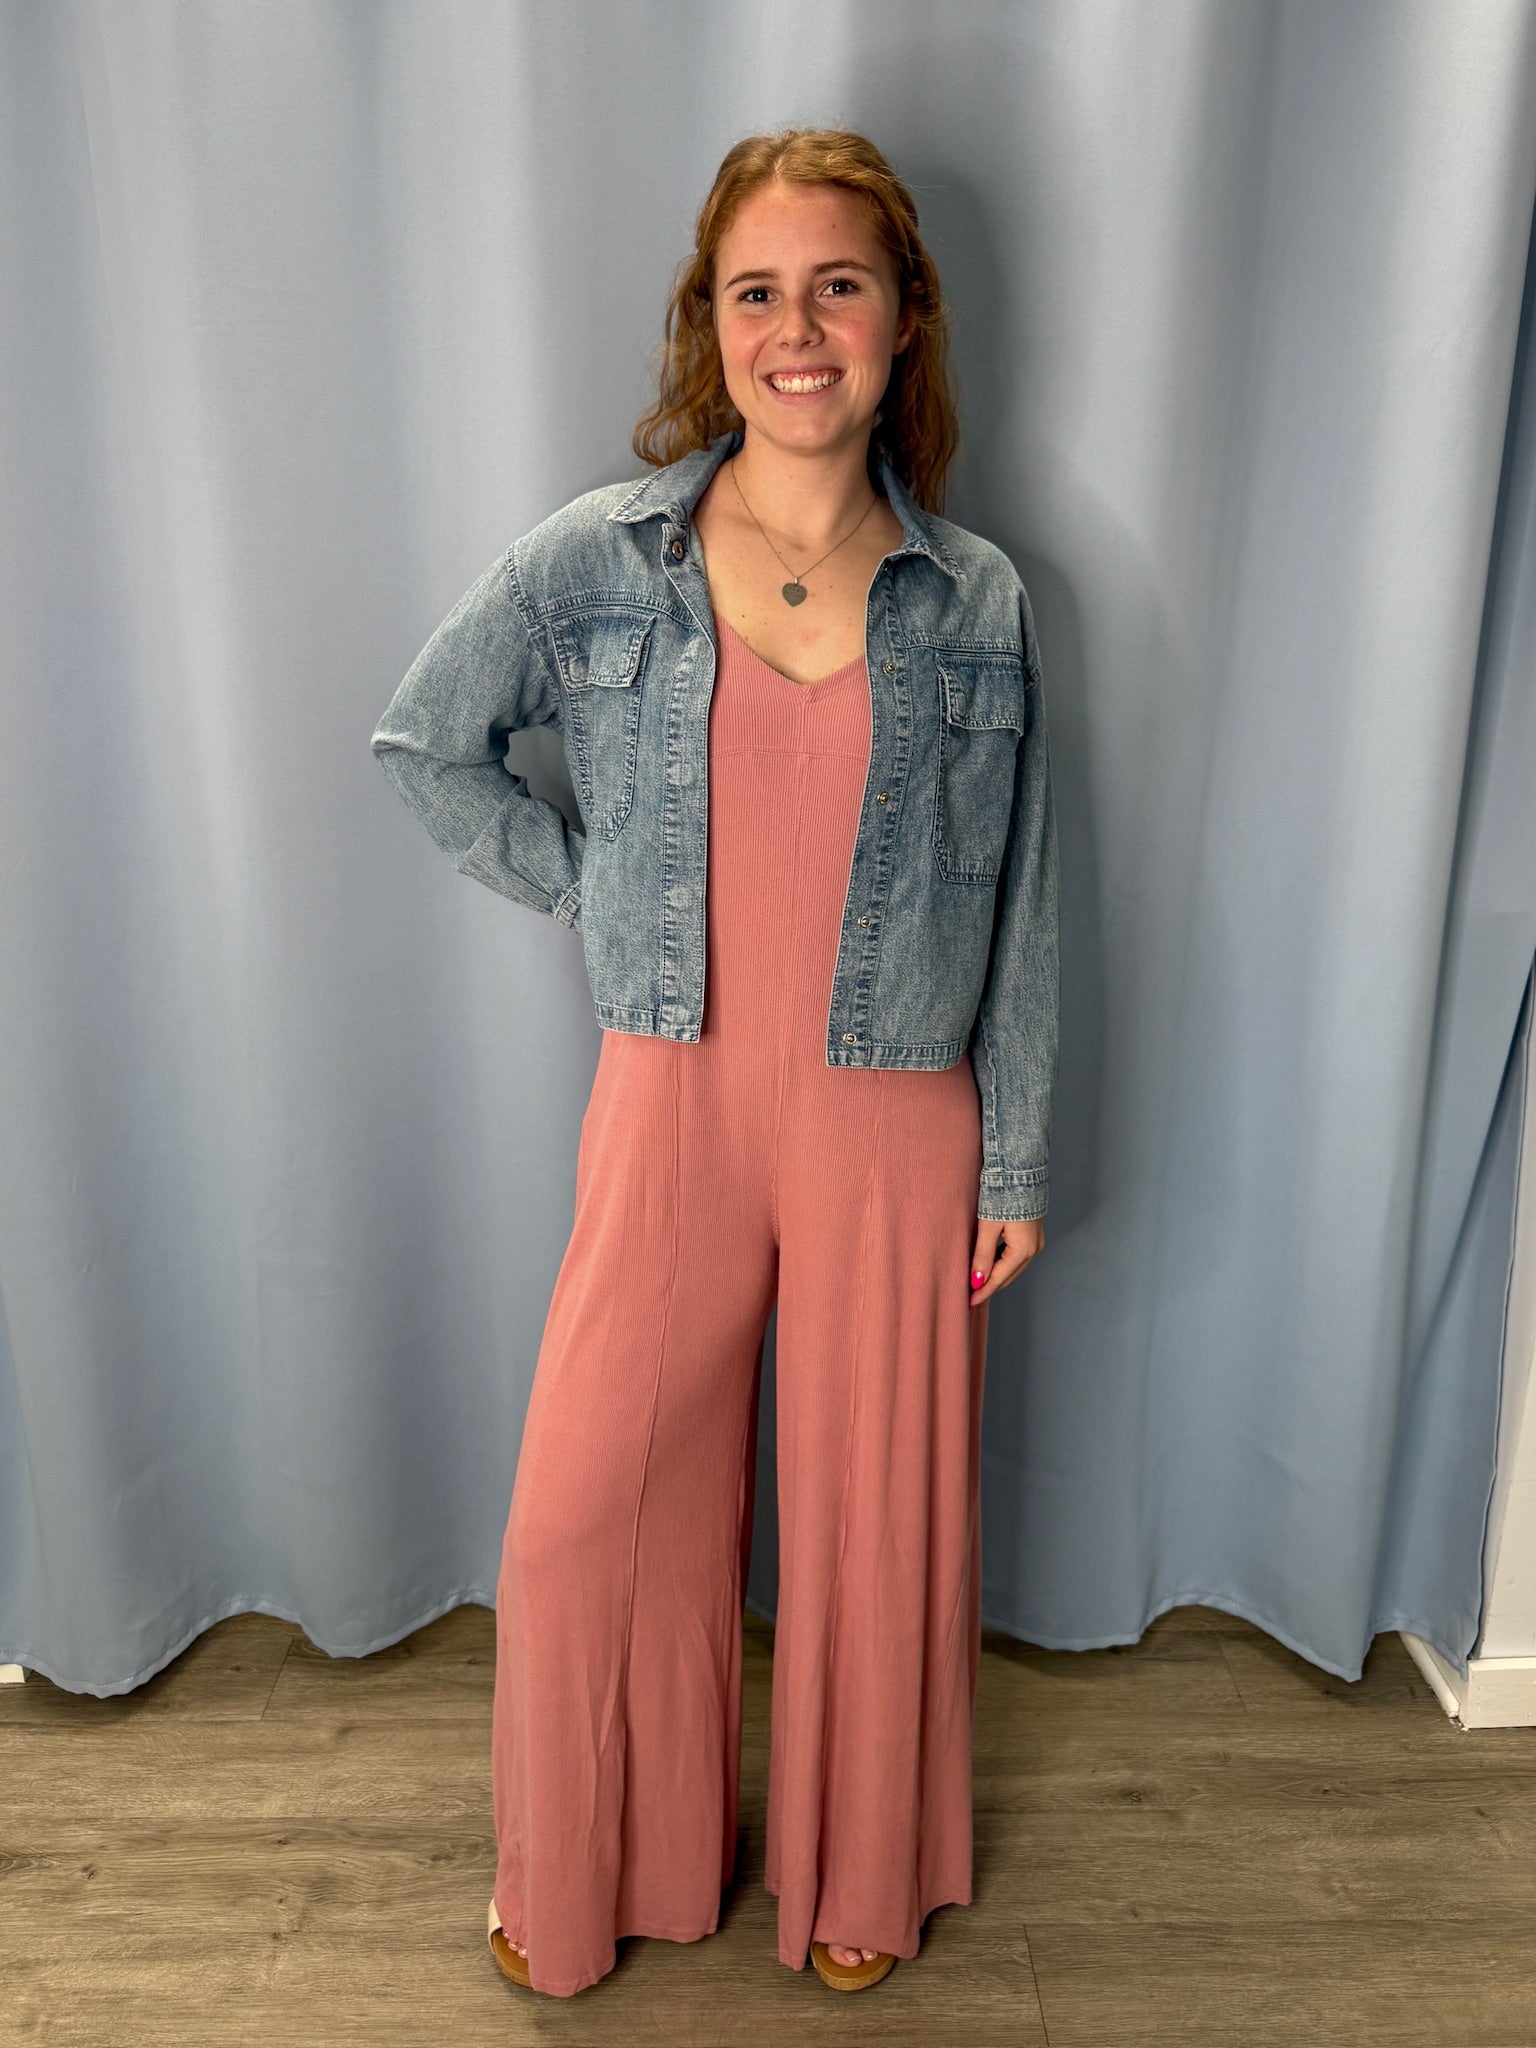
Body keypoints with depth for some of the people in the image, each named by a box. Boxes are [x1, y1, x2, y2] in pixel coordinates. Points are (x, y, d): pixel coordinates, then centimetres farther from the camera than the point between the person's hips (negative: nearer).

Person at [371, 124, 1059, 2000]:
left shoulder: (979, 605, -1)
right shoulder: (593, 560, -2)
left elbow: (1018, 911, 2)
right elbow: (423, 743, 10)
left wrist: (1017, 1164, 2)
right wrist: (584, 894, 1)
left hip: (895, 1130, 0)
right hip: (671, 1107, 1)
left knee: (874, 1513, 14)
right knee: (586, 1515, 9)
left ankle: (860, 1880, 43)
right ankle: (585, 1881, 40)